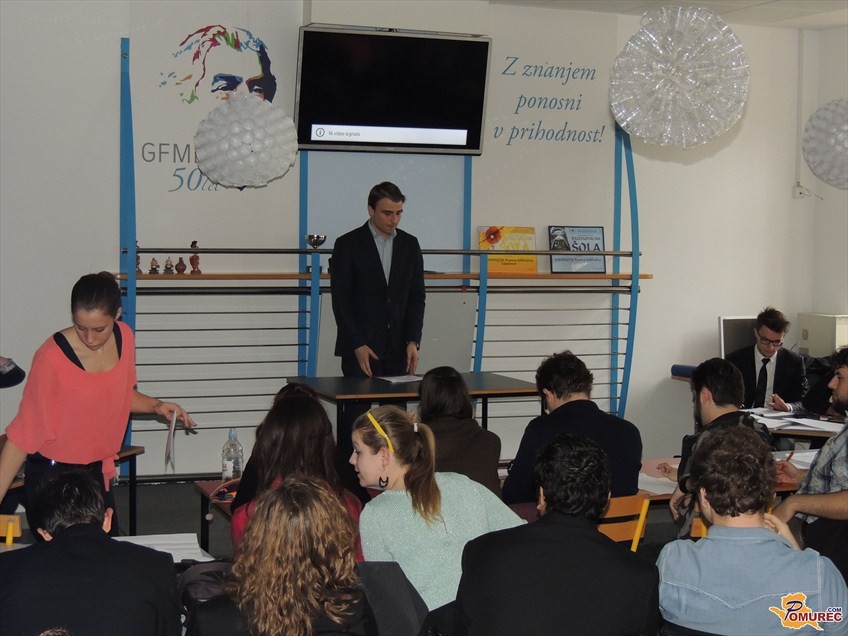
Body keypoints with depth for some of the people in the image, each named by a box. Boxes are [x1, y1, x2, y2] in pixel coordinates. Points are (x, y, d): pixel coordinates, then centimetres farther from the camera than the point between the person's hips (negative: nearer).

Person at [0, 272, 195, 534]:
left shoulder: (125, 338, -3)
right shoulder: (52, 357, -20)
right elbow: (23, 433, -16)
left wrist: (155, 406, -2)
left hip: (98, 473, 6)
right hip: (52, 476, -5)